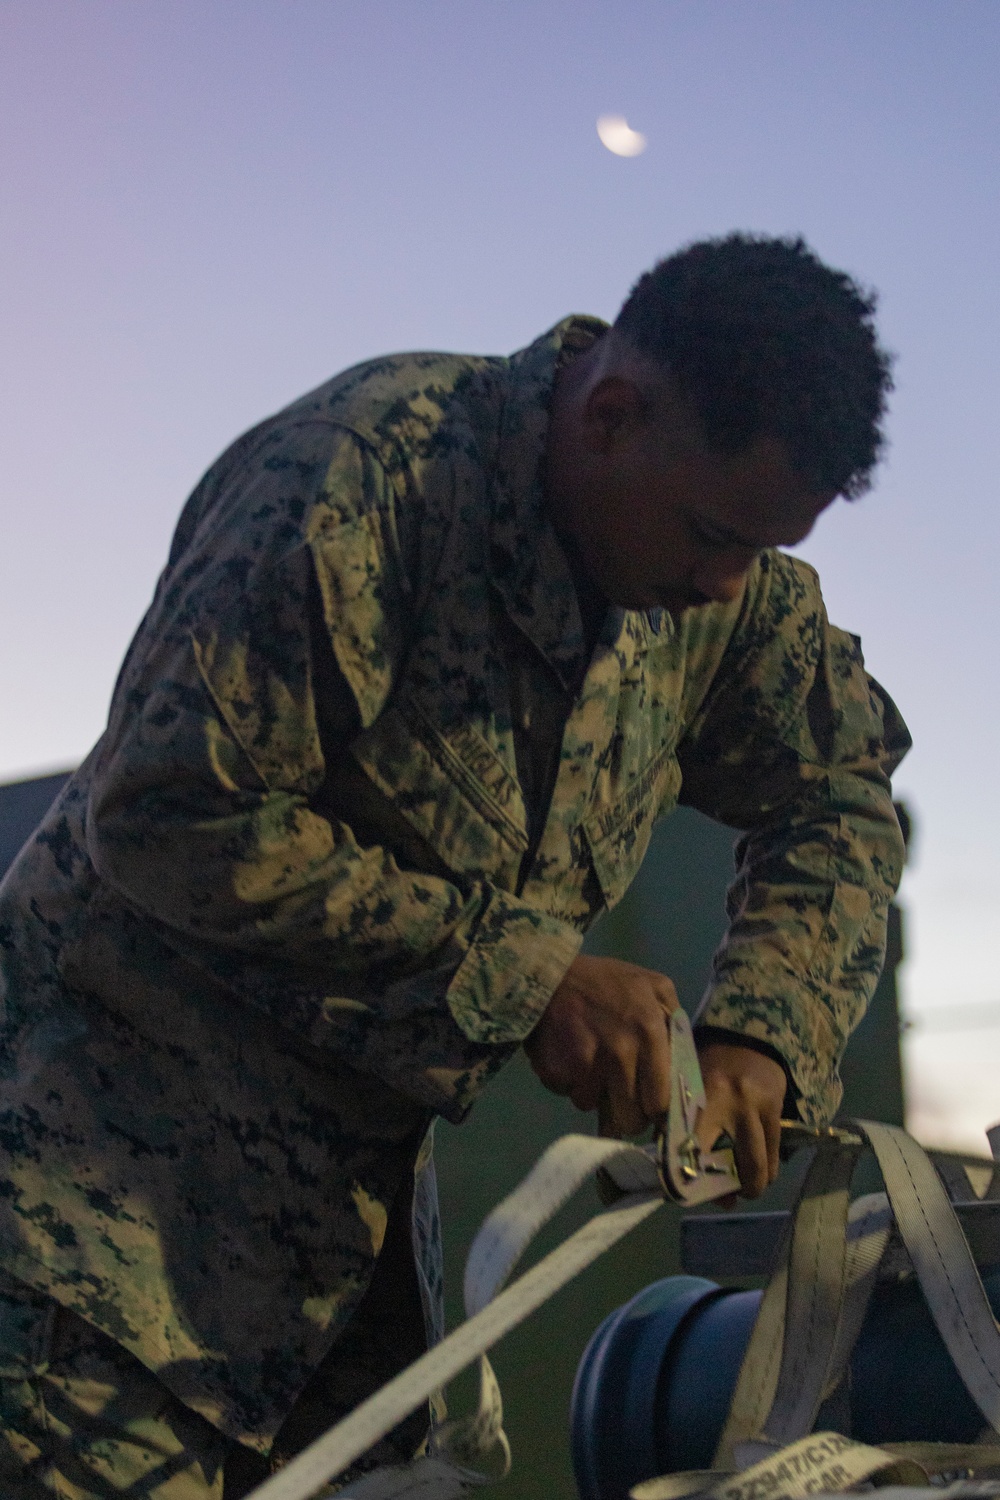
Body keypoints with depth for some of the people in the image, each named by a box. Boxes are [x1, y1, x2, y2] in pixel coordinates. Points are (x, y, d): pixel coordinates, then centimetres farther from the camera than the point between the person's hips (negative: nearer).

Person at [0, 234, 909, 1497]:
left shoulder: (730, 582, -1)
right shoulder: (364, 474, -23)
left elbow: (841, 792, 10)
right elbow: (173, 817, -25)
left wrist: (761, 1033, -9)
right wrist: (521, 971, -23)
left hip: (368, 1162, 7)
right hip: (138, 1113, -6)